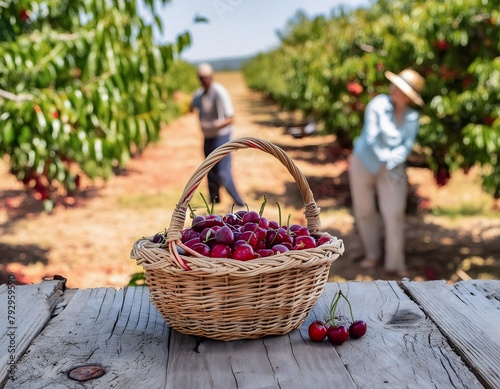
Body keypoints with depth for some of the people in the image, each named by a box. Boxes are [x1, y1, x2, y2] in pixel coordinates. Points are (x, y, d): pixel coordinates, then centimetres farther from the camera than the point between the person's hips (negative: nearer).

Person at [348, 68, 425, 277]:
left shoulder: (412, 116, -4)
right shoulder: (378, 104, -14)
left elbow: (407, 145, -6)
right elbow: (371, 137, -14)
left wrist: (392, 160, -20)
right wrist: (385, 156, -9)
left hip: (393, 168, 1)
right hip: (364, 163, -1)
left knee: (395, 213, -6)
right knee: (364, 211, 6)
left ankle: (395, 263, 2)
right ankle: (373, 254, 23)